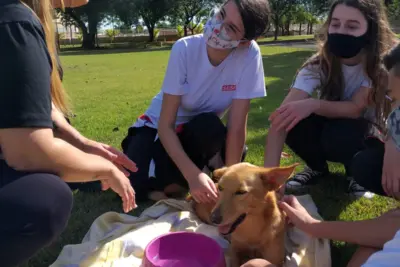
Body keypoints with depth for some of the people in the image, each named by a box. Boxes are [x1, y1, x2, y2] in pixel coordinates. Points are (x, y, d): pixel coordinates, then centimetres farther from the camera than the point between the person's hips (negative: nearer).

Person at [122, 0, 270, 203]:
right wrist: (193, 174, -37)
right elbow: (165, 125, -25)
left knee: (208, 126, -36)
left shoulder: (250, 54, -24)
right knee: (130, 188, -25)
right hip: (158, 125, -1)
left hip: (198, 132, 1)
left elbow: (237, 127, -23)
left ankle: (176, 181, -6)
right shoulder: (184, 48, -25)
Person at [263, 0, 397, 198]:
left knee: (339, 134, -37)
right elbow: (280, 117, -33)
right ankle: (317, 168, 1)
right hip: (329, 125, 2)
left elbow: (356, 108, -29)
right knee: (294, 123, -30)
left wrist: (313, 104, -48)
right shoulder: (319, 64, -21)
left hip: (366, 136, -2)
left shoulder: (382, 63, -22)